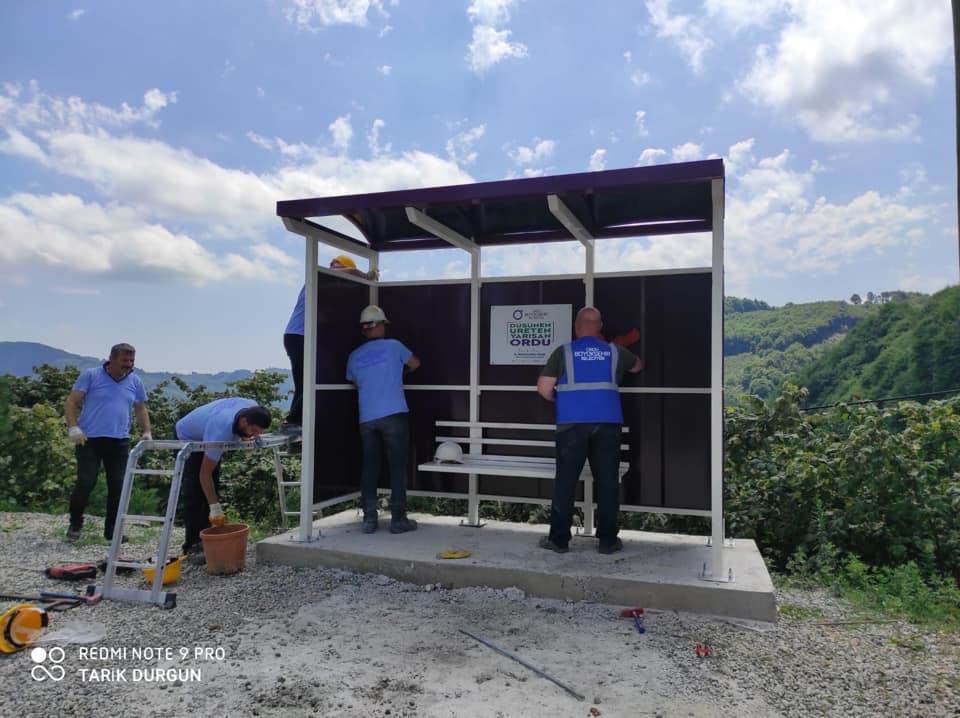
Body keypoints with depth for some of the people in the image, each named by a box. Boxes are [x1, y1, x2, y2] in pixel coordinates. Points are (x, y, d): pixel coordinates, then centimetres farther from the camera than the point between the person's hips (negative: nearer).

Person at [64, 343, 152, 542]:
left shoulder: (135, 382, 9)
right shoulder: (90, 375, -2)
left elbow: (140, 409, 18)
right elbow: (71, 402, -3)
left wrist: (146, 432, 6)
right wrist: (73, 427, -17)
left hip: (120, 442, 3)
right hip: (90, 439, -3)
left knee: (118, 486, 3)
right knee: (85, 483, -5)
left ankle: (112, 529, 15)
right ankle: (75, 523, 19)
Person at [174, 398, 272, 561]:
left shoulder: (252, 407, -26)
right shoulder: (222, 431, -44)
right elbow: (205, 473, -37)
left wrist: (245, 436, -14)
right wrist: (215, 507, -37)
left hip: (206, 436, 7)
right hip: (187, 437, -7)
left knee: (212, 490, 4)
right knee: (194, 494, -13)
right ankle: (192, 546, -7)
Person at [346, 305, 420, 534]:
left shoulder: (354, 356, 12)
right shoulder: (393, 346, 3)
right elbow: (415, 364, 19)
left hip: (367, 419, 4)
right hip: (394, 416, -3)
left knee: (370, 467, 8)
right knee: (397, 467, 1)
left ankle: (369, 519, 9)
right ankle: (398, 519, 3)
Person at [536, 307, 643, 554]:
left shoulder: (563, 352, 2)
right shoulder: (615, 352, 10)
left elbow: (543, 389, -2)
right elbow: (637, 366, 32)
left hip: (572, 423, -2)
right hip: (608, 423, 2)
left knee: (566, 481, 5)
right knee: (607, 481, 8)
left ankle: (559, 539, 10)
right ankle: (608, 540, 14)